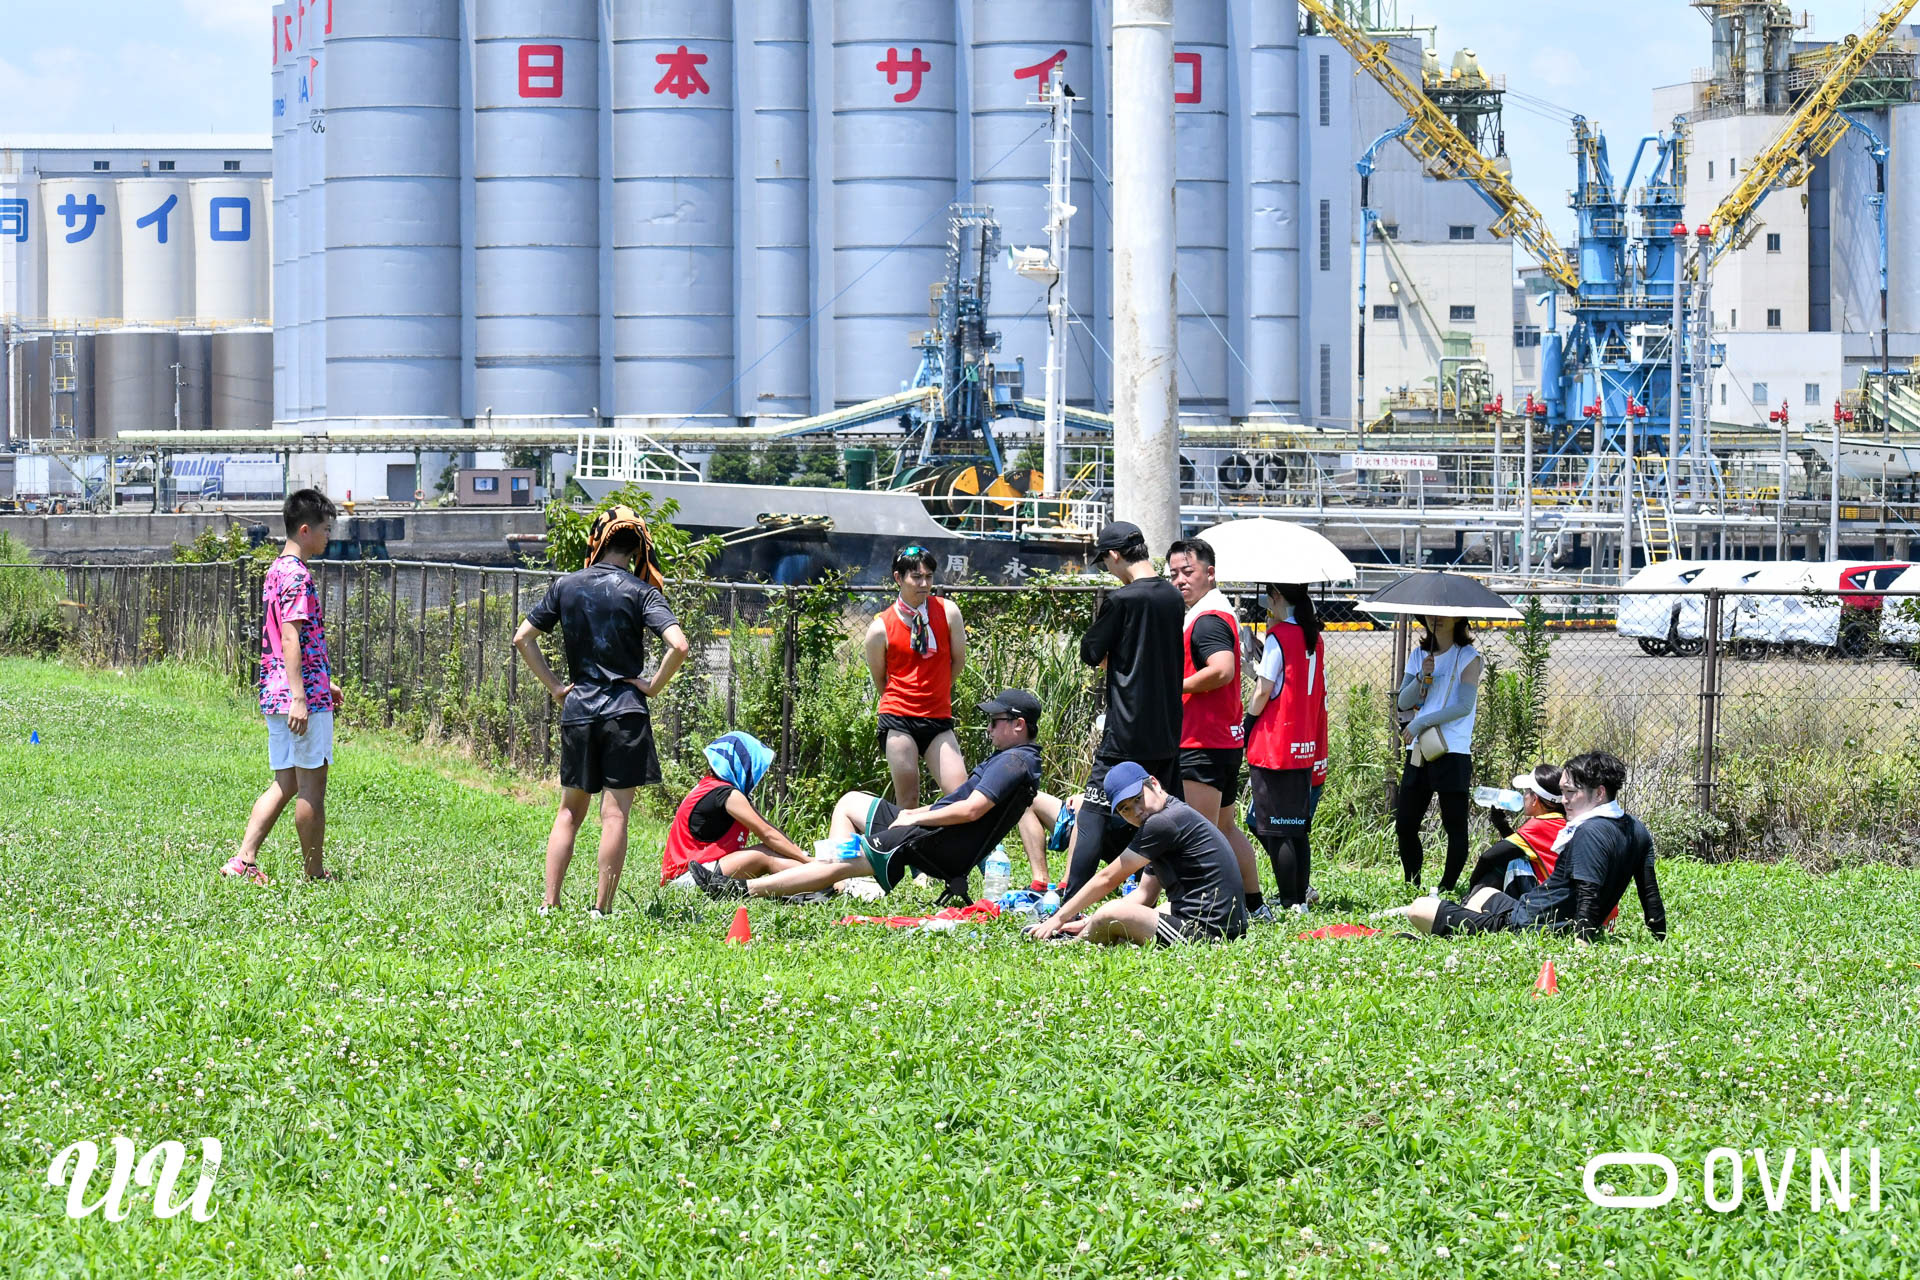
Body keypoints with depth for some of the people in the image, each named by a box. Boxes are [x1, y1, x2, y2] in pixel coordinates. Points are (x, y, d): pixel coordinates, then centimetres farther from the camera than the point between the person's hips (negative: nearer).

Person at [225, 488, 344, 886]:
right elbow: (291, 638, -22)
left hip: (277, 694, 10)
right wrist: (300, 697, -26)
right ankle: (315, 875, 6)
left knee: (286, 783, 11)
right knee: (312, 785, -1)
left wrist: (324, 682, 30)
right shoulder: (297, 575, -15)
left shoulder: (277, 570, 17)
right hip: (303, 695, -10)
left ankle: (243, 861, 2)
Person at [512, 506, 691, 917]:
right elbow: (678, 645, -18)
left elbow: (522, 638, 5)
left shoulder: (566, 587, 5)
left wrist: (554, 686, 9)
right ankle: (602, 908, 0)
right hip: (624, 711, -3)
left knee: (570, 809, 15)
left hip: (577, 710, 3)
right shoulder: (639, 591, -6)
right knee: (615, 813, 0)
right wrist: (653, 686, -4)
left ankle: (549, 902, 10)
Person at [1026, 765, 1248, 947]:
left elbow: (1107, 880, -8)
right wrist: (1091, 922, 13)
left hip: (1208, 930, -11)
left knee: (1112, 913, -13)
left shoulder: (1166, 822, -15)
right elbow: (1144, 894, 20)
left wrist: (1060, 919, 0)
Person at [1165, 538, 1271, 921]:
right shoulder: (1222, 612, 17)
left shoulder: (1207, 620, -16)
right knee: (1225, 828, 17)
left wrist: (1176, 687, -20)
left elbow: (1222, 670, -30)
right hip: (1227, 740, 11)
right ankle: (1255, 904, 20)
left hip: (1203, 744, -11)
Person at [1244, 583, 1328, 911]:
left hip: (1274, 747, -8)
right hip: (1305, 748, 8)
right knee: (1298, 829, 12)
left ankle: (1289, 903, -7)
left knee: (1276, 832, -5)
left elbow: (1264, 690, -13)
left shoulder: (1279, 636, -11)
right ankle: (1300, 899, 13)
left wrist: (1248, 722, 0)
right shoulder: (1314, 639, 10)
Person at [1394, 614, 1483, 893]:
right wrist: (1422, 677, -10)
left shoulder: (1468, 657, -2)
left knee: (1455, 826, -3)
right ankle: (1412, 888, 16)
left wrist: (1422, 722, -16)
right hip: (1418, 752, 6)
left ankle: (1447, 888, 3)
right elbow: (1404, 703, 8)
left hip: (1452, 753, -6)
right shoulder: (1418, 656, 14)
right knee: (1404, 825, 5)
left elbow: (1465, 706, -13)